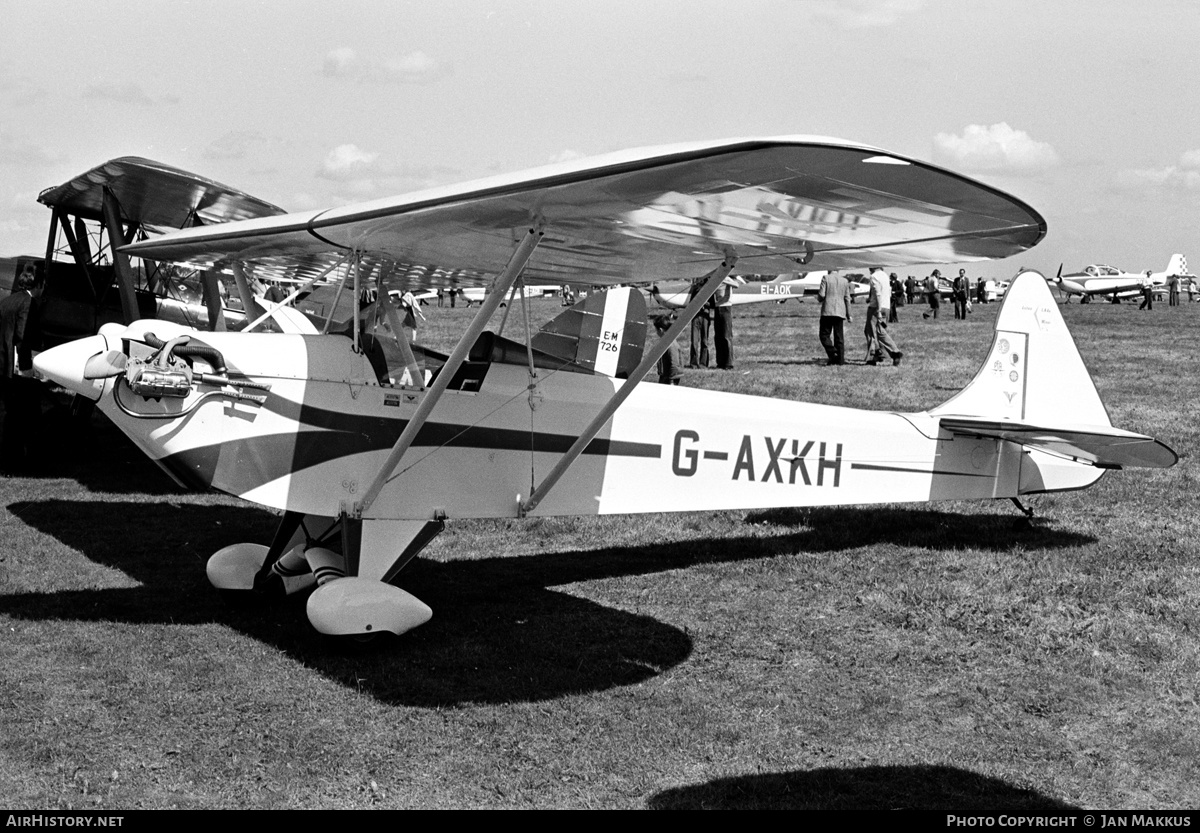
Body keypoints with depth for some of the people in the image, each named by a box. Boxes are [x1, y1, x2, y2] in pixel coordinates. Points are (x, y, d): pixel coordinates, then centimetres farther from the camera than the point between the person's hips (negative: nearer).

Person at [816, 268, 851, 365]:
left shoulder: (825, 278, -1)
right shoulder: (844, 281, 10)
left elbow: (821, 295, -9)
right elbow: (847, 299, 9)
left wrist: (819, 298, 15)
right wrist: (848, 314, 15)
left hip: (827, 311, -4)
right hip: (840, 312, 4)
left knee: (824, 335, 2)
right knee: (839, 336, 8)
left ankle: (833, 354, -16)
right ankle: (840, 359, 5)